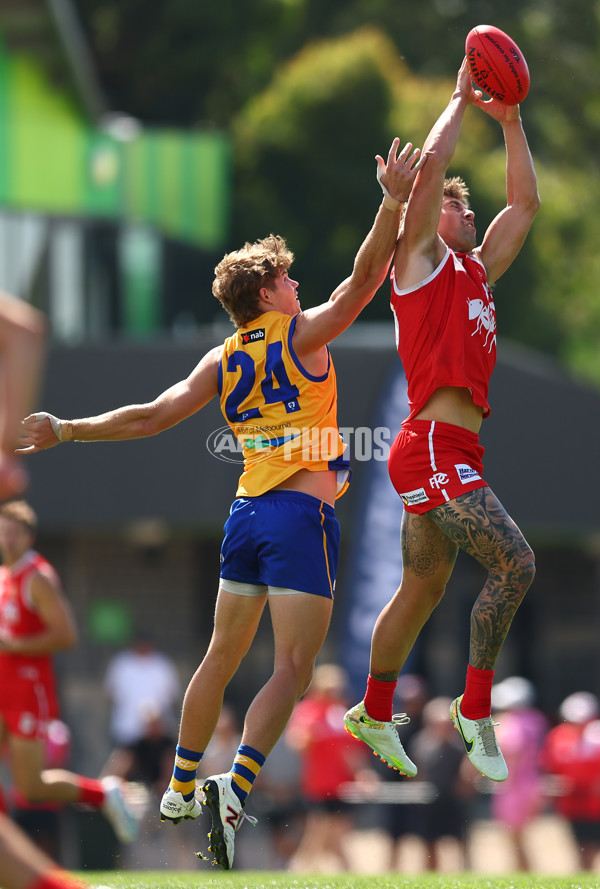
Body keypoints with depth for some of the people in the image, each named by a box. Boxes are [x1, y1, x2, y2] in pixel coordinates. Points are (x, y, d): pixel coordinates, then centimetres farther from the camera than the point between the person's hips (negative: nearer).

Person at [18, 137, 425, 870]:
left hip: (248, 510, 6)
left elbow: (153, 417, 6)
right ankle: (234, 786, -29)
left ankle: (180, 788, 30)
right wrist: (394, 201, -10)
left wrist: (67, 432, 14)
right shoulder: (303, 335, -3)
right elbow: (365, 276, -10)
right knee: (292, 668, -10)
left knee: (222, 656, 20)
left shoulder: (222, 361, 10)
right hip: (302, 515, -6)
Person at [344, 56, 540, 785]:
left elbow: (525, 203, 27)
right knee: (514, 562, -18)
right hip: (433, 448, -9)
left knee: (423, 588, 15)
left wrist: (510, 122, 21)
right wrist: (461, 99, 0)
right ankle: (475, 709, -13)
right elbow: (430, 166, -11)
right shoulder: (419, 259, 0)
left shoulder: (476, 269, 22)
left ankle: (373, 715, 26)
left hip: (452, 450, 9)